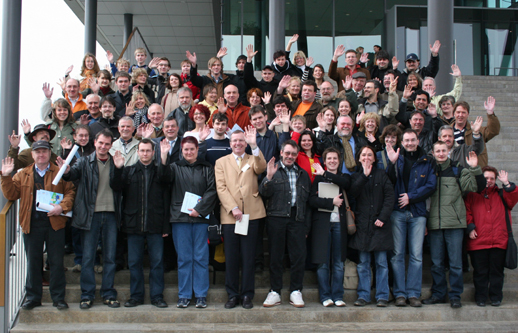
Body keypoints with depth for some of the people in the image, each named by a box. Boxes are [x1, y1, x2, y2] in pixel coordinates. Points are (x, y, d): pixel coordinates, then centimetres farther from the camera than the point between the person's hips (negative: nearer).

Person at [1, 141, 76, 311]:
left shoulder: (60, 173, 5)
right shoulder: (23, 174, 13)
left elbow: (70, 191, 0)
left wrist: (62, 207, -16)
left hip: (55, 223, -2)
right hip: (32, 225, 2)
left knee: (56, 261, 2)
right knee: (33, 262, 8)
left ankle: (58, 297, 11)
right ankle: (32, 297, 19)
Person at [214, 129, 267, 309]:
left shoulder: (253, 160, 14)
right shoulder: (221, 162, 13)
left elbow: (261, 168, -11)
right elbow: (221, 188, 2)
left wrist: (254, 145, -24)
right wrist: (233, 208, -10)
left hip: (251, 214, 0)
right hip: (229, 215, 0)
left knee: (248, 257, 2)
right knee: (231, 258, 2)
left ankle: (247, 295, 10)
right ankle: (232, 294, 11)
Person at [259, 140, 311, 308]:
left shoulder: (303, 174, 18)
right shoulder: (273, 169, 10)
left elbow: (308, 200, 15)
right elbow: (264, 193, 0)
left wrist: (307, 225, 9)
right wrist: (269, 178, -17)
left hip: (297, 219, 2)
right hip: (276, 218, -2)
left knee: (299, 256, -2)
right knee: (275, 256, 2)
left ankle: (295, 292, 9)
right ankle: (274, 292, 10)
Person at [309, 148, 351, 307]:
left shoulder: (344, 177, 14)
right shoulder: (318, 178, 8)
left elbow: (346, 183, -12)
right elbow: (312, 200, -4)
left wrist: (325, 174, -12)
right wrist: (332, 202, -13)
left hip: (339, 222, 2)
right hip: (322, 223, -2)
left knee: (339, 263, 3)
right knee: (323, 263, 0)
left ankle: (338, 296, 10)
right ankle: (325, 296, 8)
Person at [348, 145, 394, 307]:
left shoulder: (382, 175, 7)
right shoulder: (356, 176, 12)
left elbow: (389, 197, -1)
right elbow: (353, 193, -6)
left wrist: (382, 217, -10)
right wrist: (364, 175, -10)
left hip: (380, 223, -1)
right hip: (362, 224, 1)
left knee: (381, 262, 0)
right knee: (363, 263, 3)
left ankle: (382, 296, 5)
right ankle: (363, 295, 8)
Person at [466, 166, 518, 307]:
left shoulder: (501, 195, 17)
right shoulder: (472, 195, 11)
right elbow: (467, 212, 4)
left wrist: (506, 183, -8)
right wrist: (470, 227, -9)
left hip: (499, 241, 1)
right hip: (478, 241, -1)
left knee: (497, 271, 6)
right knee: (480, 271, 3)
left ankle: (496, 297, 15)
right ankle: (480, 297, 13)